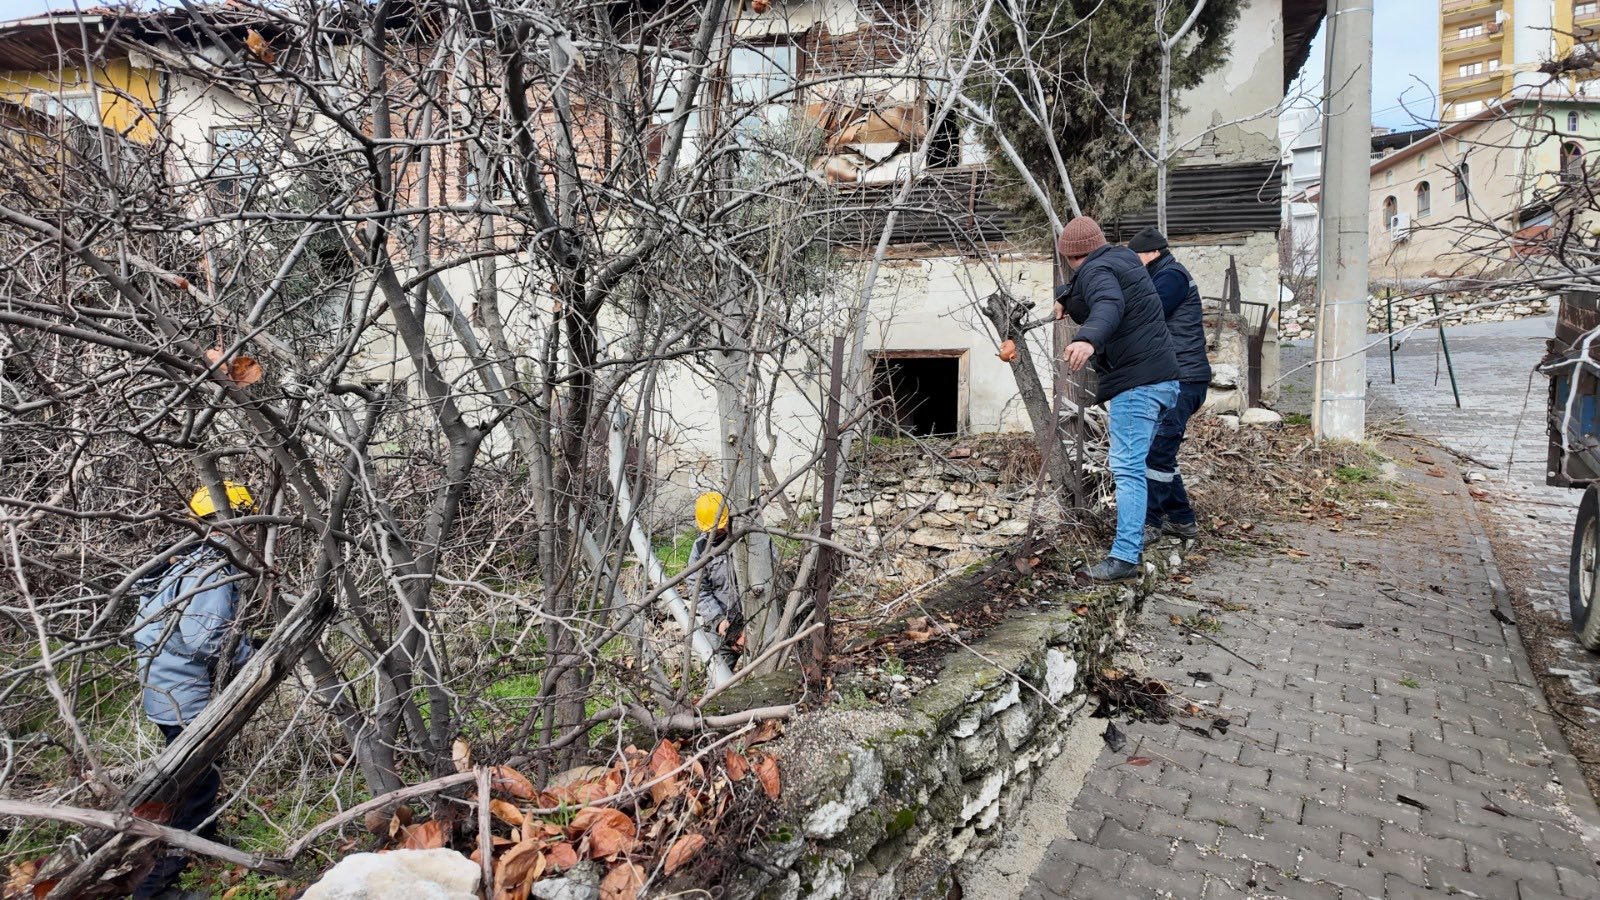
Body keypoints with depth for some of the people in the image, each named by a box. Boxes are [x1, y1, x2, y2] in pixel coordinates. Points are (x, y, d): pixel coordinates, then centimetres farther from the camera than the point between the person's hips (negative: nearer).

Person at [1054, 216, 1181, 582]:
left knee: (1127, 467, -15)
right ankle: (1134, 543, 26)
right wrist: (1065, 298, 25)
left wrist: (1088, 339, -51)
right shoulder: (1121, 259, 20)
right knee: (1133, 465, 18)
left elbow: (1109, 306, -34)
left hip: (1137, 382, -11)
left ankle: (1125, 556, -19)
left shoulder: (1097, 270, -10)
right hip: (1160, 378, 11)